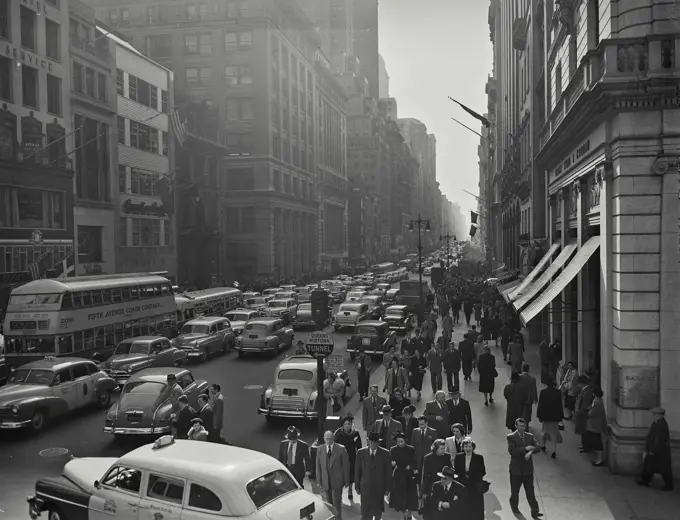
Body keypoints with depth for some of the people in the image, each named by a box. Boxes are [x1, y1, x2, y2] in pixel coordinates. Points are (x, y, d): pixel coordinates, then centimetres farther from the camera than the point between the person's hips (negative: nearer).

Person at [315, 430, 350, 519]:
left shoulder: (341, 449, -8)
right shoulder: (320, 449, 2)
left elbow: (346, 465, -4)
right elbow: (318, 466, 5)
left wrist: (346, 481, -2)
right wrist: (318, 481, 3)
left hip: (337, 481, -3)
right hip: (326, 481, 3)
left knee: (336, 502, -5)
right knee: (329, 502, 10)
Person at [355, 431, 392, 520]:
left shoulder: (385, 453, -10)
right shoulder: (361, 453, -8)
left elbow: (388, 472, -4)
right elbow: (357, 471, -1)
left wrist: (387, 488, -2)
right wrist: (357, 486, 2)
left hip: (379, 487, 1)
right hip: (365, 486, -1)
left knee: (378, 510, 19)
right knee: (366, 512, -3)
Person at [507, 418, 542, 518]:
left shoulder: (530, 436, 6)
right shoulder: (511, 437, -9)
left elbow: (537, 447, -4)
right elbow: (512, 451, -20)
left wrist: (530, 451, -24)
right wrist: (525, 448, -23)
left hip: (528, 468, 3)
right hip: (516, 468, -3)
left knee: (530, 490, 4)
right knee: (515, 490, 12)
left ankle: (534, 511, 6)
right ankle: (514, 507, 33)